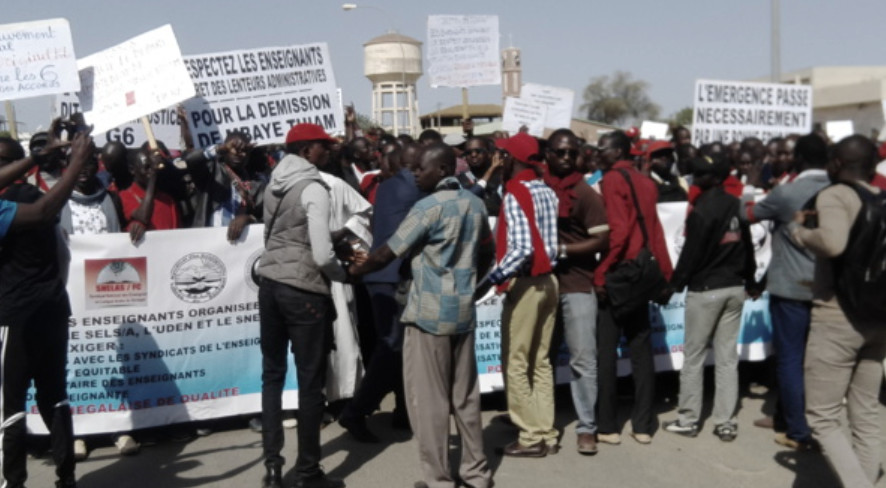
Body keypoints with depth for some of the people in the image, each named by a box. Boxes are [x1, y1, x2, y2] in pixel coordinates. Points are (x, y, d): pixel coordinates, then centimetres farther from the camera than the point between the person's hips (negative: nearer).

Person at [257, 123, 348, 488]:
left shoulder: (274, 184, 9)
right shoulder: (314, 189, -14)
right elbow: (322, 256, -20)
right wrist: (346, 274, 0)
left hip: (270, 283, 7)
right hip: (303, 291, -7)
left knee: (272, 374, 14)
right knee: (310, 381, 4)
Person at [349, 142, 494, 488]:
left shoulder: (429, 206, -13)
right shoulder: (476, 204, 8)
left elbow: (386, 255, -11)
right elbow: (487, 255, 19)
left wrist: (351, 271, 4)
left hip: (429, 313, -7)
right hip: (464, 310, 7)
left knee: (429, 398, 1)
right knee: (465, 395, 14)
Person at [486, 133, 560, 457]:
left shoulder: (514, 195, -14)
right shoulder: (548, 193, 9)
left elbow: (521, 248, -24)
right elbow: (555, 240, 7)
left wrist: (492, 278, -22)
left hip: (525, 283, -8)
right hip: (548, 280, 8)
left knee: (515, 363, 2)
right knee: (540, 361, 14)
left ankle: (531, 437, 6)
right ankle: (546, 433, 18)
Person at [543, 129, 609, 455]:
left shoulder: (586, 194, -3)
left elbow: (601, 240, -7)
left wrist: (562, 250, -14)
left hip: (577, 285, -4)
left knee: (583, 358, -3)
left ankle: (586, 427, 7)